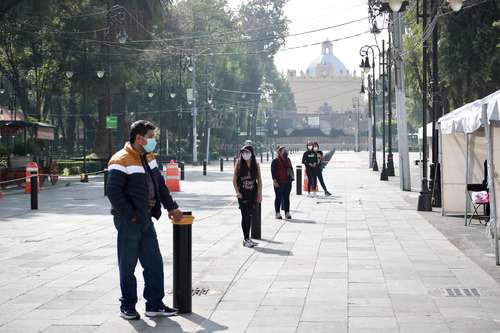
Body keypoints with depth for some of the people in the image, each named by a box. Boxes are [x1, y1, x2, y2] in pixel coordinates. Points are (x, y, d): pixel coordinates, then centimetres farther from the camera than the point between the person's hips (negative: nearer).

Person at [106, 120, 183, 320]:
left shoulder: (149, 158, 11)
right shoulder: (121, 161, -16)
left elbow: (160, 185, 20)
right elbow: (113, 192, -21)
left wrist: (171, 207, 16)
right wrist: (131, 215, -19)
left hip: (146, 220, 8)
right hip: (128, 222, -8)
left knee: (154, 264, 8)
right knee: (128, 266, 4)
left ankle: (154, 305, 16)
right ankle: (127, 306, 16)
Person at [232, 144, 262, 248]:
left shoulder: (256, 165, 3)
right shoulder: (239, 164, -1)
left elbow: (259, 180, 6)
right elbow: (234, 179, -1)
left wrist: (259, 194, 2)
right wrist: (237, 192, -9)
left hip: (253, 193, 2)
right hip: (242, 193, -2)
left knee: (250, 215, 8)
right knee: (245, 215, -6)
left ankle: (247, 238, 19)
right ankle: (246, 239, -2)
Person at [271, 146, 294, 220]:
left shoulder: (288, 160, 14)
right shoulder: (275, 161, -7)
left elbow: (291, 169, 21)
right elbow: (273, 171, -10)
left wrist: (291, 177, 14)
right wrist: (274, 180, -17)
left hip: (287, 182, 6)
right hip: (279, 183, -6)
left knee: (286, 197, 8)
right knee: (279, 197, 1)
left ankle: (287, 212, 13)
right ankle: (278, 213, 7)